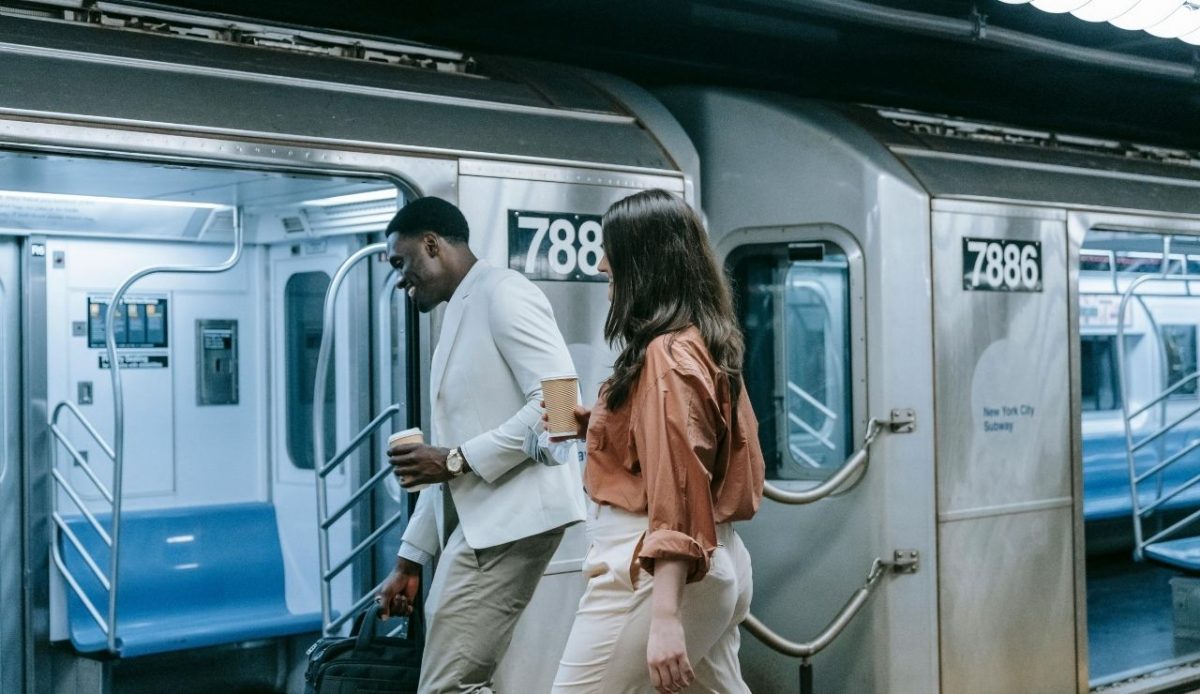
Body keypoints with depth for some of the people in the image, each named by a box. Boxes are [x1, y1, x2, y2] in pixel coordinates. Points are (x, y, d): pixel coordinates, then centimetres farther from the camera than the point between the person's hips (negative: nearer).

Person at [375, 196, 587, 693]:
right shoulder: (459, 316, 21)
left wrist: (456, 460, -18)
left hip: (512, 516, -9)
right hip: (479, 520, 10)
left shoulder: (502, 294, -7)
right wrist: (409, 559, 20)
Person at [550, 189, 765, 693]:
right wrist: (589, 425, 15)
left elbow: (678, 486, -22)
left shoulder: (668, 355, -15)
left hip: (656, 568, -10)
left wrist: (664, 617, -27)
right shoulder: (706, 342, 13)